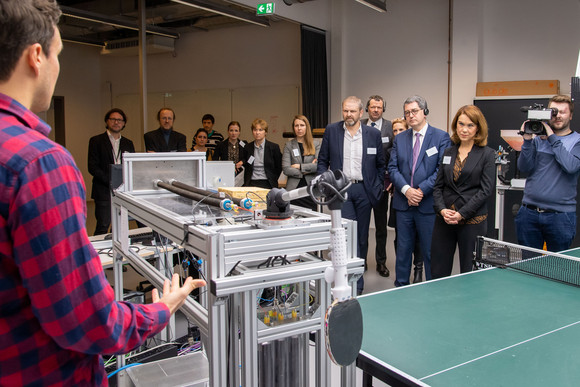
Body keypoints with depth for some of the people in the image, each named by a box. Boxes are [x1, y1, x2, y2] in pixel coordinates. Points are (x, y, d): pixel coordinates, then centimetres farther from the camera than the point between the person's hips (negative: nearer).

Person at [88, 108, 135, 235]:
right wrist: (111, 181, -15)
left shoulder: (128, 143, 15)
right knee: (103, 227, -4)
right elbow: (92, 167, -5)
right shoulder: (96, 141, 3)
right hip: (104, 191, -4)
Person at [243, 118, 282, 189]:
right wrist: (245, 184, 10)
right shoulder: (248, 147, 9)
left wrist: (272, 181, 3)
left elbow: (279, 167, 7)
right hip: (251, 183, 2)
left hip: (267, 185, -2)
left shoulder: (274, 147, 1)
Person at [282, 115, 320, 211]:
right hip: (294, 189, 0)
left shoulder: (316, 144, 8)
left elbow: (319, 165, -5)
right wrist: (308, 168, -4)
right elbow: (286, 169, -3)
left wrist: (299, 166, -6)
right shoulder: (289, 145, 7)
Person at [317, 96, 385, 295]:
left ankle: (357, 278, 24)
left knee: (362, 237, 9)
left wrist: (379, 187, 7)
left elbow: (380, 164, 13)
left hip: (364, 190, 2)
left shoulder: (373, 134, 4)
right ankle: (355, 282, -4)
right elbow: (322, 160, 8)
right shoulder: (331, 131, 3)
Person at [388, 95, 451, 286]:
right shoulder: (399, 139, 10)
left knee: (430, 251, 4)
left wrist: (421, 190, -15)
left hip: (428, 204, -4)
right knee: (403, 249, 13)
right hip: (403, 204, 4)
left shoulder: (441, 137, -2)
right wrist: (406, 190, -12)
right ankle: (401, 287, 25)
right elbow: (393, 168, 4)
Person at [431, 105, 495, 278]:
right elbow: (438, 186, 11)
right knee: (438, 271, 5)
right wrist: (442, 209, -5)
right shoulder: (448, 152, 12)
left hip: (472, 221, -3)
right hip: (444, 219, 4)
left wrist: (462, 213, -13)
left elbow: (486, 189, -7)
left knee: (469, 272, 4)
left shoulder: (487, 154, 0)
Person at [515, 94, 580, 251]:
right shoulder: (538, 138, 9)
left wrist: (552, 138, -11)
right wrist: (527, 140, -11)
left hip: (560, 215, -2)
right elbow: (524, 168, -1)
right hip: (529, 213, 2)